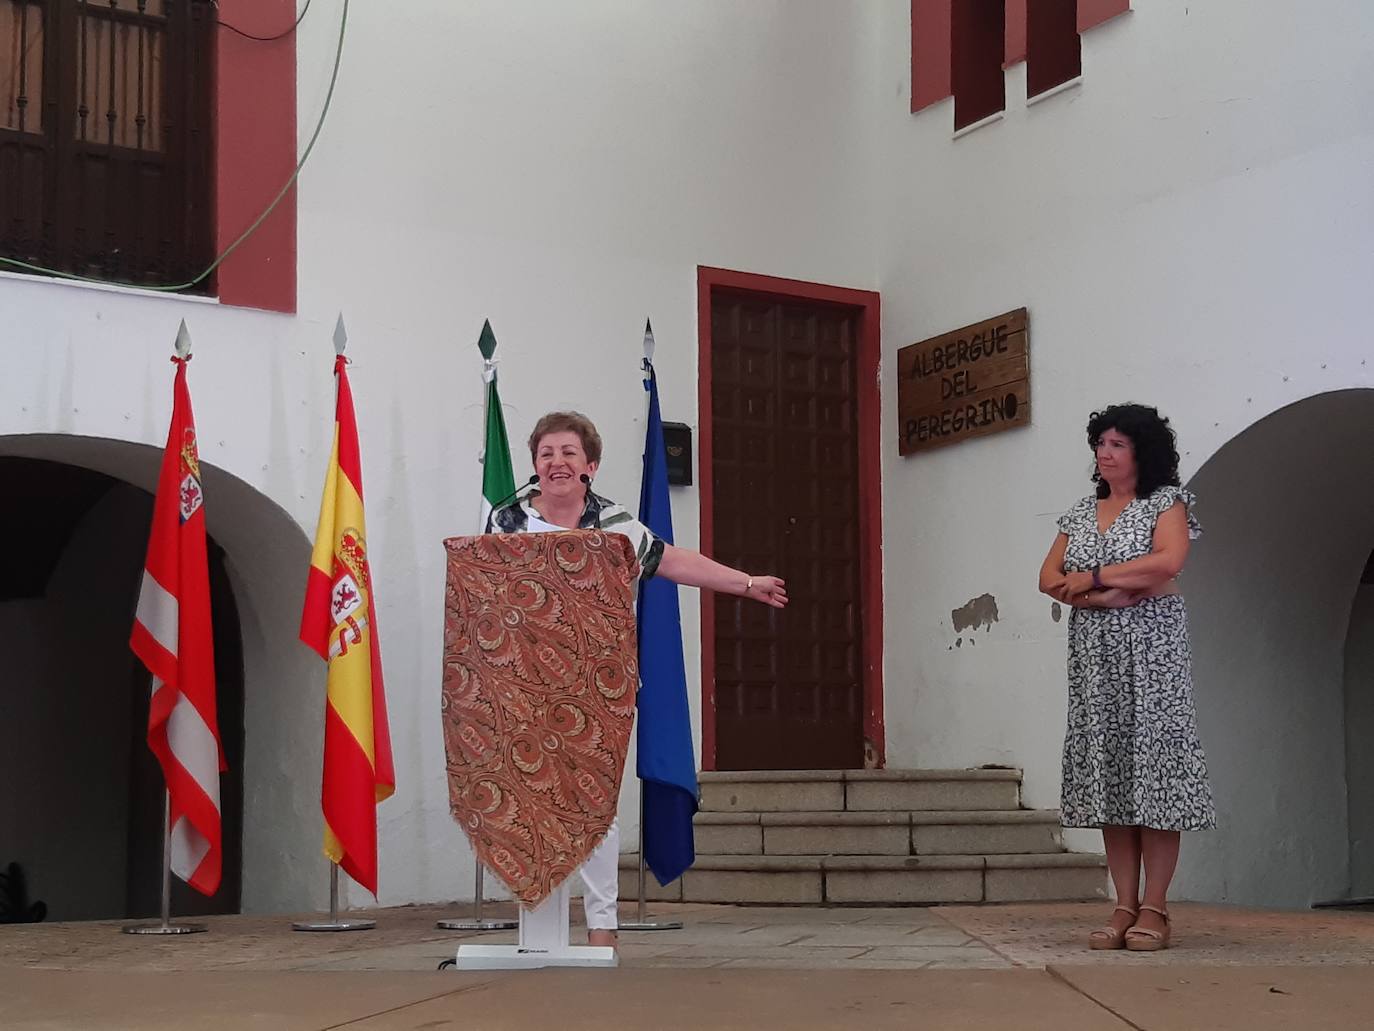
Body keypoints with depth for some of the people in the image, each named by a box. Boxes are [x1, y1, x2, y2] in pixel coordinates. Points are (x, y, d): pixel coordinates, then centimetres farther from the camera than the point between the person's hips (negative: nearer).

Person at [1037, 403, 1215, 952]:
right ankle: (1125, 907, 3)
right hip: (1094, 650, 5)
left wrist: (1093, 577, -10)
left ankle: (1154, 909, -6)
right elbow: (1049, 577, 8)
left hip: (1150, 648, -5)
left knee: (1152, 763, -8)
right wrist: (1101, 596, -10)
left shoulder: (1166, 502, 2)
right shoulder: (1082, 512, 17)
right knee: (1106, 771, 0)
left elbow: (1169, 561, -16)